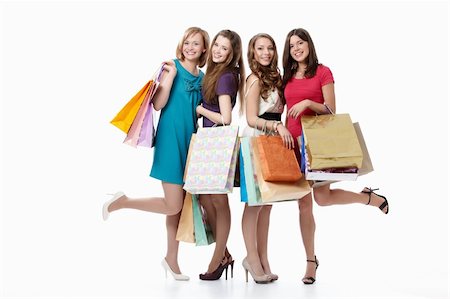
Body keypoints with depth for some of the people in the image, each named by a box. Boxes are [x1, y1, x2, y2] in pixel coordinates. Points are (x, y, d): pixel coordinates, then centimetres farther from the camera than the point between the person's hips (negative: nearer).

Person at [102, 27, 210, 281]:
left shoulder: (203, 78, 13)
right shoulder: (172, 67, -5)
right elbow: (158, 104, -13)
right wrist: (171, 75, -18)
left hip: (189, 140, 7)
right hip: (171, 138, -7)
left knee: (180, 205, 10)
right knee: (172, 205, -10)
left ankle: (172, 259, 21)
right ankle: (120, 202, 8)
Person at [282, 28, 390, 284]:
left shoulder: (323, 72, -2)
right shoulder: (288, 77, 13)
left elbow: (331, 110, -6)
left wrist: (308, 102, -20)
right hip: (294, 141, 5)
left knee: (322, 198, -11)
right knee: (303, 203, 5)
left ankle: (370, 198, 17)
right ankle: (311, 261, 15)